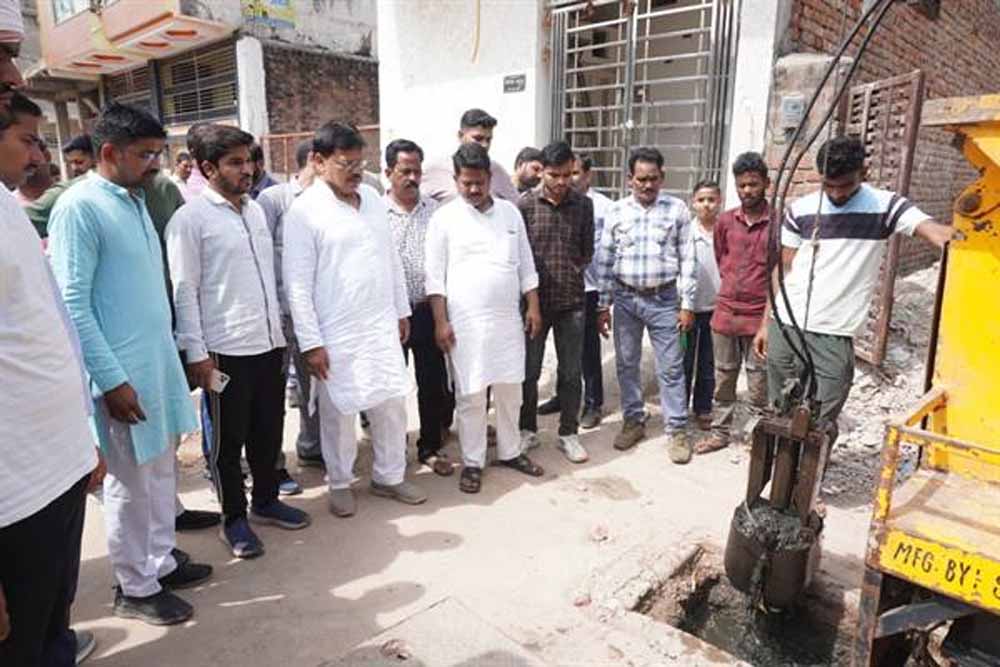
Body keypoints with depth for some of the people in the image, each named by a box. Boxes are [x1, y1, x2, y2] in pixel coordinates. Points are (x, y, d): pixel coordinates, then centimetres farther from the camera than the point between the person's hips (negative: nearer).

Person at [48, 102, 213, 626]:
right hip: (123, 372, -8)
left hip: (159, 362, 8)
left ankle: (160, 562, 34)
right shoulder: (79, 207, -14)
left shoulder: (135, 200, 11)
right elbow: (72, 304, -17)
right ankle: (135, 588, 22)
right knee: (130, 481, 6)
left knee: (160, 471, 17)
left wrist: (169, 357, 15)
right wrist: (112, 379, -18)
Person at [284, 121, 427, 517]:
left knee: (392, 404, 12)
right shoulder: (304, 210, -10)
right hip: (337, 333, -5)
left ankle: (389, 477, 30)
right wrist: (311, 342, -14)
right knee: (339, 412, 9)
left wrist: (401, 310, 14)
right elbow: (298, 283, -12)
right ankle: (340, 483, 30)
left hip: (381, 325, 5)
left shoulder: (372, 198, 7)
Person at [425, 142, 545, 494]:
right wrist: (441, 322, -10)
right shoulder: (445, 217, -2)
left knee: (510, 389, 12)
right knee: (470, 395, 3)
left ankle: (510, 452, 29)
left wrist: (533, 307, 6)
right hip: (465, 321, -4)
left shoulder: (510, 212, 9)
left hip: (508, 318, 4)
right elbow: (435, 276, -4)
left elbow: (526, 266, 12)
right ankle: (472, 462, 17)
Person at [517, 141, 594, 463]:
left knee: (571, 372, 8)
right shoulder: (525, 204, -5)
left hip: (571, 301, 2)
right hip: (534, 299, -2)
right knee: (529, 371, 8)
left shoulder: (584, 204, 2)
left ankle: (568, 434, 22)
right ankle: (528, 430, 25)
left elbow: (587, 250, 11)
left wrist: (573, 271, 3)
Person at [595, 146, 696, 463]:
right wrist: (603, 305, 2)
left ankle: (677, 430, 13)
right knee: (626, 364, 10)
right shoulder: (616, 211, 2)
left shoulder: (677, 209, -2)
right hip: (625, 298, 2)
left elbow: (686, 259, -1)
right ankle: (633, 422, 25)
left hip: (664, 299, -2)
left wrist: (687, 304, -5)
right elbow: (606, 260, 4)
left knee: (671, 367, 2)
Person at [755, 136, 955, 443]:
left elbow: (932, 229, -20)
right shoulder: (800, 209, 4)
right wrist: (765, 323, 8)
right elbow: (783, 269, 9)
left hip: (833, 337, -2)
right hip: (784, 328, 3)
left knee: (819, 425, -2)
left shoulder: (884, 205, -3)